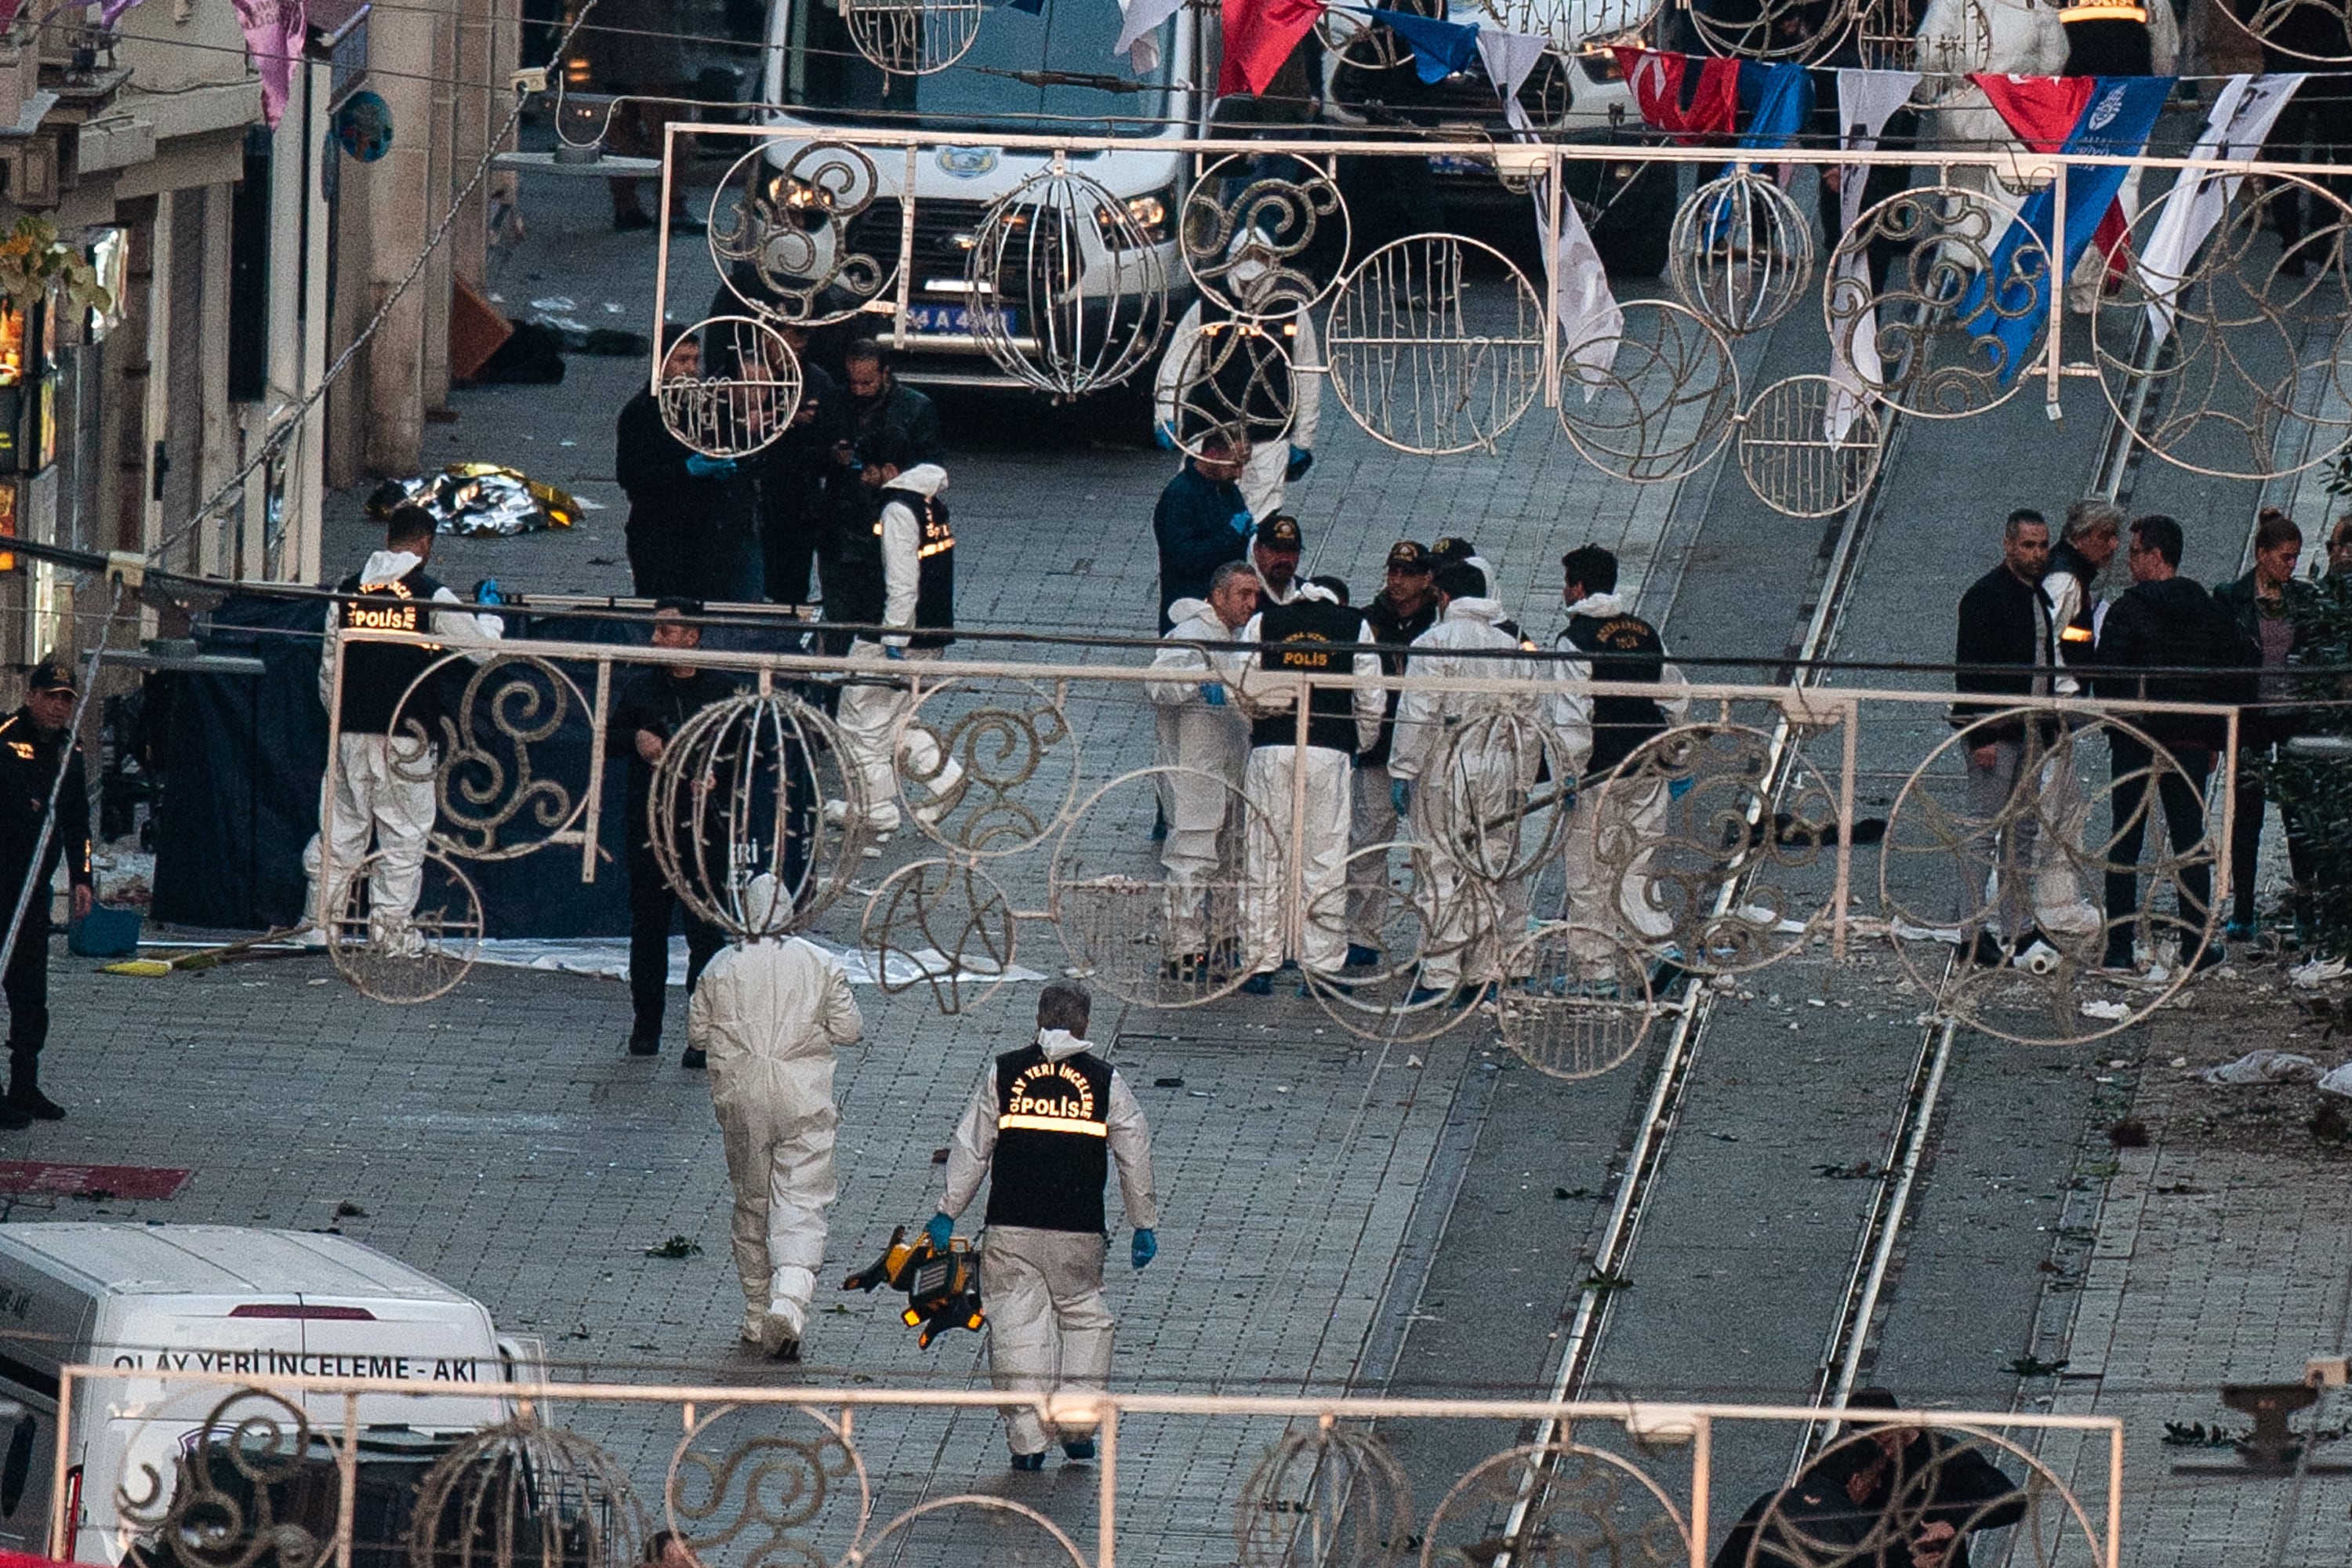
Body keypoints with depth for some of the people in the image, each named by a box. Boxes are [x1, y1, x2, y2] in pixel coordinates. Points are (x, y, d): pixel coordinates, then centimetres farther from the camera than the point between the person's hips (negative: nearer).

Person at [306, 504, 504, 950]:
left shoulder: (348, 591, 6)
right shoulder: (431, 597, -7)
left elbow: (329, 666, 12)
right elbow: (483, 645, 2)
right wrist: (491, 613, 23)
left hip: (350, 732, 4)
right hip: (406, 737, -4)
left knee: (340, 830, 9)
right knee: (403, 837, 2)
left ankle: (322, 924, 9)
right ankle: (388, 927, 1)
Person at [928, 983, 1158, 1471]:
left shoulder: (1003, 1073, 3)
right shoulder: (1105, 1080, 3)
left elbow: (971, 1148, 5)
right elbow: (1135, 1156, 8)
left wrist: (947, 1212, 12)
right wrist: (1144, 1225, 17)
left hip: (1010, 1229, 0)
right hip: (1079, 1230, 0)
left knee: (1017, 1326, 3)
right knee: (1084, 1318, 17)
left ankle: (1027, 1440, 1)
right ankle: (1077, 1426, 12)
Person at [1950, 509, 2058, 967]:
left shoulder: (2038, 598, 15)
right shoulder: (1985, 597, -11)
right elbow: (1969, 669, -16)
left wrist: (2049, 731, 18)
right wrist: (1981, 736, -21)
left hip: (2029, 730, 9)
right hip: (1993, 731, -9)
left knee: (2023, 830, 11)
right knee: (1984, 828, -6)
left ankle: (2020, 928, 16)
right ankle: (1972, 933, -5)